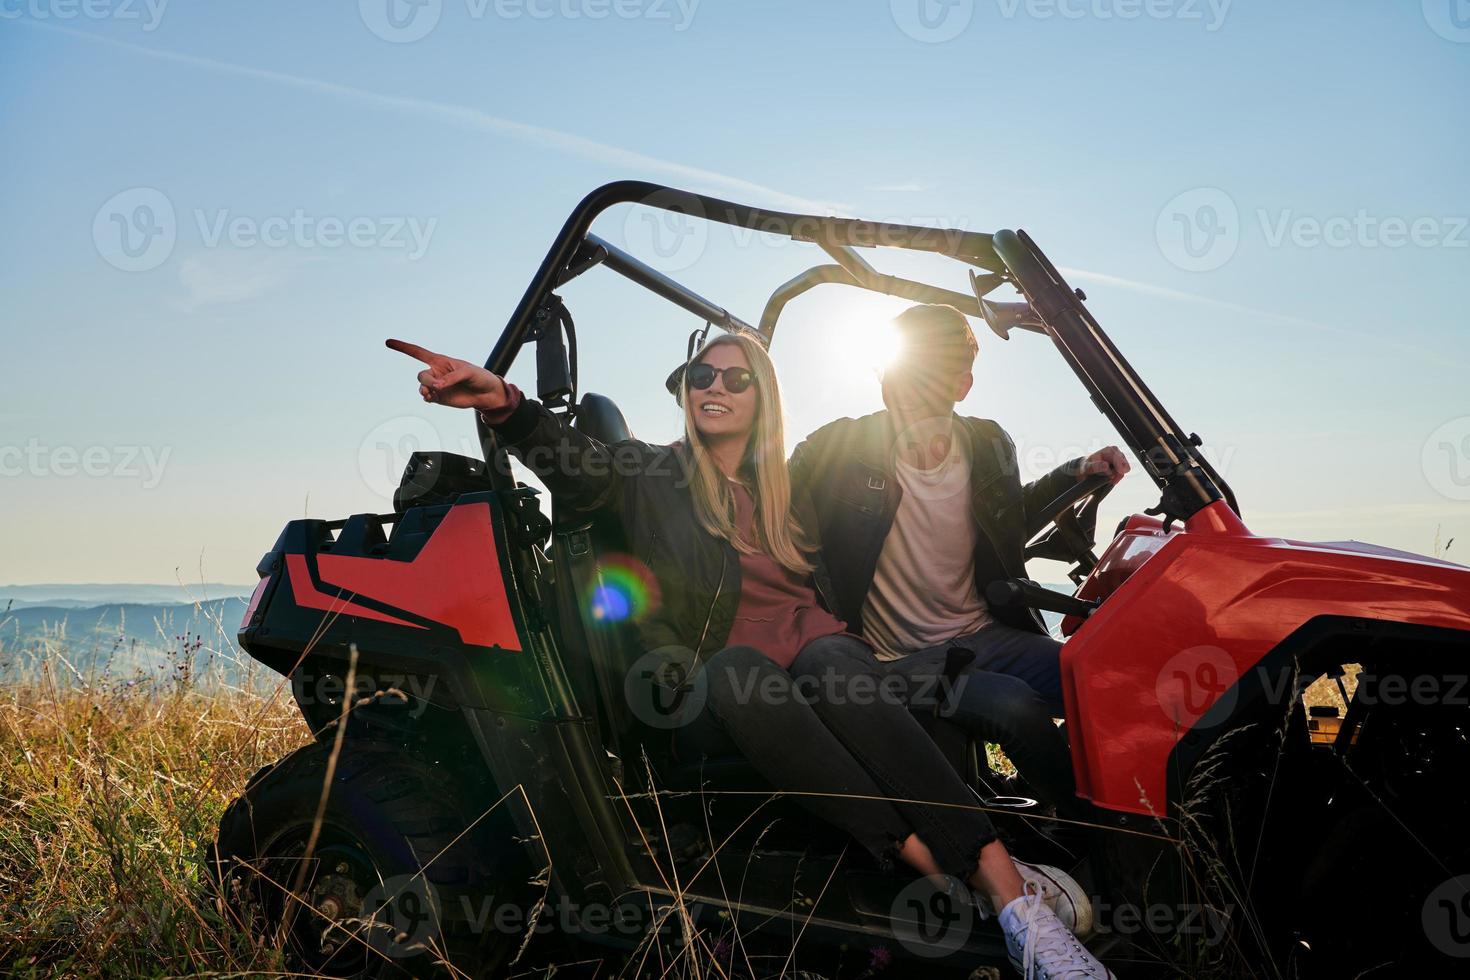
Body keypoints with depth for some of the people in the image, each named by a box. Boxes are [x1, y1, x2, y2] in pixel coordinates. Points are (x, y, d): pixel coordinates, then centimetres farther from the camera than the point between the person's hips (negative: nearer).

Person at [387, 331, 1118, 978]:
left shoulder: (790, 486, 22)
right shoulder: (656, 477, 13)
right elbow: (577, 465, -8)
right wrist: (506, 406, -29)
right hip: (723, 655, -1)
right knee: (741, 678, -38)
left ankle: (1004, 883, -45)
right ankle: (935, 868, -42)